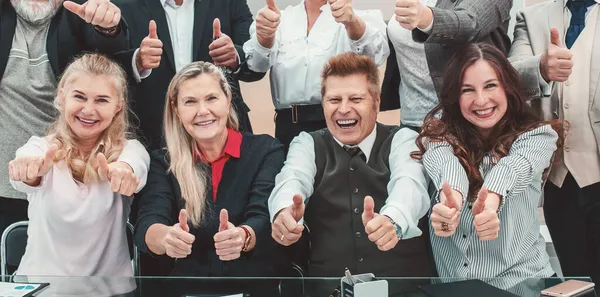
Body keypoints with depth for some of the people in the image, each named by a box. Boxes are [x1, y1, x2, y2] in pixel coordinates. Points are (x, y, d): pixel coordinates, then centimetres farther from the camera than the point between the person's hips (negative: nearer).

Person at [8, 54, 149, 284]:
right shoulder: (40, 148, 0)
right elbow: (26, 179, -22)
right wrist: (31, 169, -44)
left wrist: (124, 170, -45)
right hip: (42, 272, 0)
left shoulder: (128, 149, 0)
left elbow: (137, 162, -23)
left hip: (110, 273, 0)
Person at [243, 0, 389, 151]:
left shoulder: (355, 18, 4)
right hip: (289, 125, 2)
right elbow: (258, 63, -8)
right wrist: (264, 35, -30)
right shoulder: (281, 19, 10)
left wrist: (352, 21, -38)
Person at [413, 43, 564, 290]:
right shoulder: (442, 130, 1)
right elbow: (445, 163, -20)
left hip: (516, 277, -2)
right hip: (448, 273, 3)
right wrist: (450, 200, -41)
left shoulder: (538, 135, 0)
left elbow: (511, 168, -21)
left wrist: (489, 202, -42)